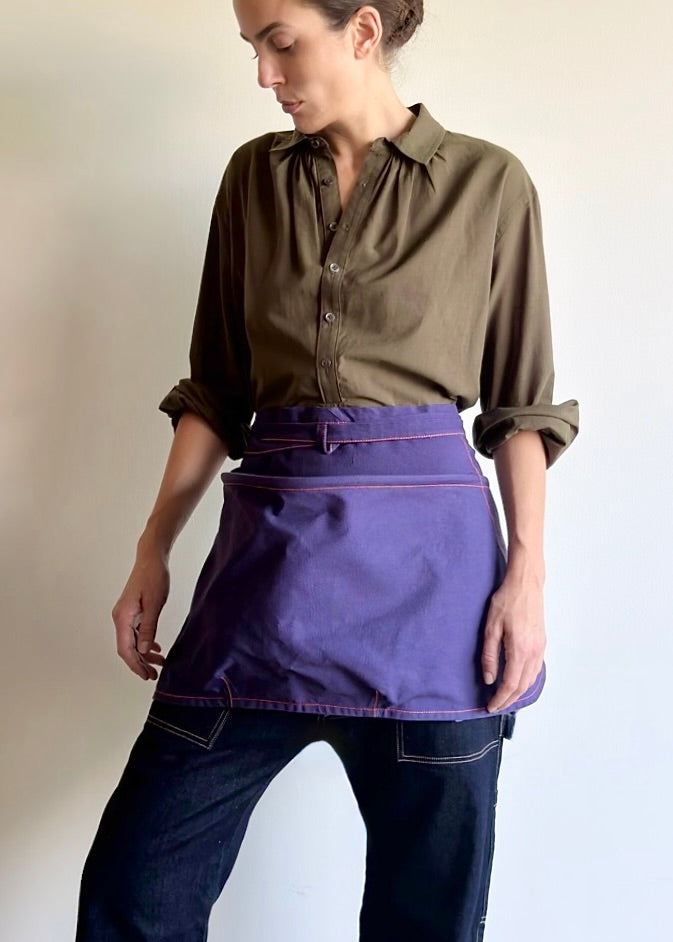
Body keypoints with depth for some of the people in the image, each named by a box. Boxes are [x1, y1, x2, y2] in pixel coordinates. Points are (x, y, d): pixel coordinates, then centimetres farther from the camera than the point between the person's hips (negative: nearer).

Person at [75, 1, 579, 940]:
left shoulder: (490, 183, 3)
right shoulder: (253, 177, 11)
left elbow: (522, 403, 4)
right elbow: (216, 387, 12)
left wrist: (527, 572, -7)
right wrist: (153, 551, 5)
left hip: (424, 563, -2)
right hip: (268, 548, 3)